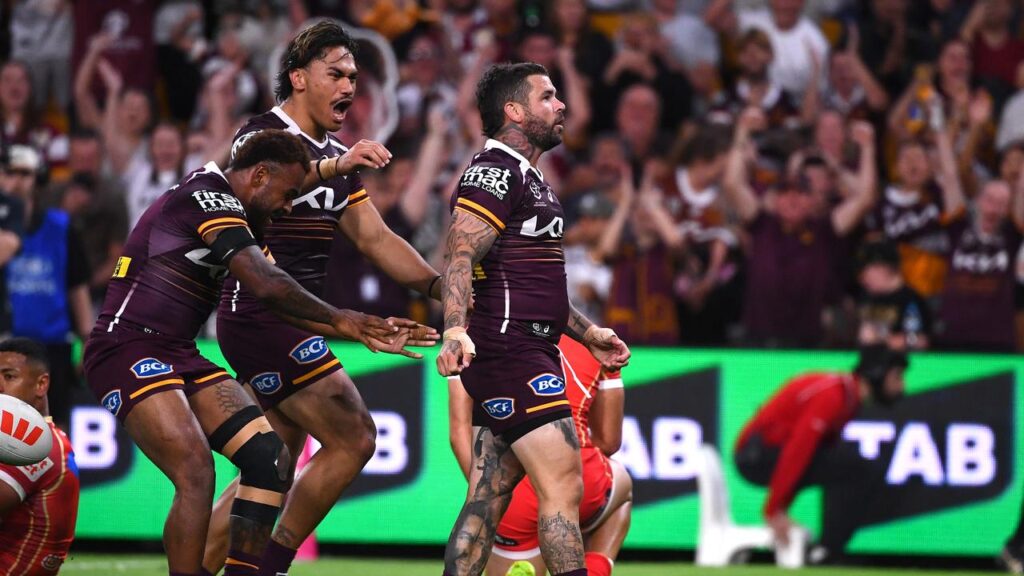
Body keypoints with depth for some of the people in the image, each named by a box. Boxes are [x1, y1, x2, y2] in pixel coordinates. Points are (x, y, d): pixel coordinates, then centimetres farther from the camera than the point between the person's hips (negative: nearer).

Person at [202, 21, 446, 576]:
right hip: (259, 315, -9)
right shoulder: (261, 135, -10)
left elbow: (375, 239, 17)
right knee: (353, 438, -13)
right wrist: (334, 166, -49)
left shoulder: (338, 158, 17)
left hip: (295, 322, 9)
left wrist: (441, 285, 4)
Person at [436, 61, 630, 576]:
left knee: (487, 499, 7)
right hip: (511, 354, -11)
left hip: (523, 354, 11)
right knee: (563, 488, -13)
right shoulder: (495, 172, -10)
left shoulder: (525, 177, 23)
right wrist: (455, 328, -36)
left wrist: (588, 333, 36)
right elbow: (460, 256, -22)